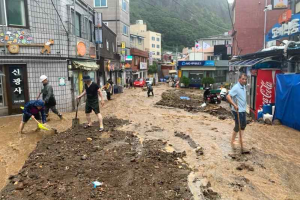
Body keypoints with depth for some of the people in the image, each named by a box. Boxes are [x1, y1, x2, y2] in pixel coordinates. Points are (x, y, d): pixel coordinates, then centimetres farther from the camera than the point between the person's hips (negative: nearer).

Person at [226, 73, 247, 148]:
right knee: (238, 126, -1)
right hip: (237, 110, -9)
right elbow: (228, 97, -29)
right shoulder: (236, 87, -21)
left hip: (243, 109, 9)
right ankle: (233, 141, 14)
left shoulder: (244, 86, 7)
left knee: (244, 124, 19)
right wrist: (234, 105, -35)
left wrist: (244, 105, 18)